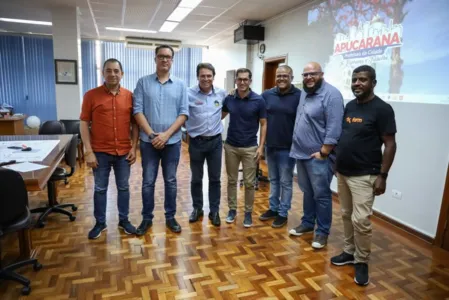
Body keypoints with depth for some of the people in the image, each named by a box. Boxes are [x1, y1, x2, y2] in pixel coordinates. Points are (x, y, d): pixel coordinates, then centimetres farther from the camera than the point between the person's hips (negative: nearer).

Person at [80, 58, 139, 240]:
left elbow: (134, 124, 6)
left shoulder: (129, 96, 1)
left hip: (124, 152, 2)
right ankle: (100, 223, 27)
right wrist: (89, 151, -9)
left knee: (124, 187, 12)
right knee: (100, 189, 11)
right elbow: (84, 124, -4)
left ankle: (124, 220, 28)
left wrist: (134, 147, 0)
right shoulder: (91, 95, -4)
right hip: (100, 152, -1)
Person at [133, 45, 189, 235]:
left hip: (172, 141, 1)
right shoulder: (143, 82, 2)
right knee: (148, 181, 8)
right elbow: (137, 111, -4)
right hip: (148, 141, 0)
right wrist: (152, 135, -13)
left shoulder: (180, 85, 4)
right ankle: (147, 218, 23)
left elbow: (184, 113, -2)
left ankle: (170, 217, 24)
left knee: (171, 181, 10)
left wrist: (166, 134, -12)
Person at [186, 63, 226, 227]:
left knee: (215, 178, 9)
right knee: (196, 178, 11)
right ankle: (197, 208, 31)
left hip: (215, 141, 2)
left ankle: (214, 211, 24)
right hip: (196, 142, -2)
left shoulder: (221, 93, 1)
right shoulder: (189, 93, -11)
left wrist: (217, 120, 9)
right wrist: (189, 128, -10)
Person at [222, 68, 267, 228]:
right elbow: (220, 116, 16)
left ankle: (248, 212, 19)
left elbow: (263, 124, -2)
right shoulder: (229, 99, 0)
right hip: (231, 146, 3)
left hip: (250, 147, -2)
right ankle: (232, 209, 25)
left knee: (249, 182, 4)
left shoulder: (258, 100, -8)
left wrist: (261, 146, -9)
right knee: (231, 180, 11)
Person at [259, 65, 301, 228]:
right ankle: (273, 208, 32)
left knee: (285, 182, 7)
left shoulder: (299, 96, -10)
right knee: (273, 179, 17)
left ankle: (283, 213, 21)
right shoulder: (267, 95, 3)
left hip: (288, 147, -4)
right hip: (270, 146, 5)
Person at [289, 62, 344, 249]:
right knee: (307, 192, 19)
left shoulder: (331, 94, -14)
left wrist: (323, 152, -20)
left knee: (321, 195, 3)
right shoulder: (304, 93, 13)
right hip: (301, 154, 8)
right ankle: (307, 223, 33)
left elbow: (334, 128, -20)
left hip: (318, 156, -8)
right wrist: (297, 148, 15)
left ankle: (322, 232, 16)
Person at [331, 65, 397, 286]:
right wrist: (337, 162, 13)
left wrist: (382, 175, -15)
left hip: (364, 176, -7)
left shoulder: (382, 109, -11)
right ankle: (349, 252, 30)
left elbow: (390, 144, -11)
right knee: (347, 215, 15)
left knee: (361, 220, -5)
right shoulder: (350, 106, 9)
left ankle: (362, 261, 13)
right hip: (343, 172, 7)